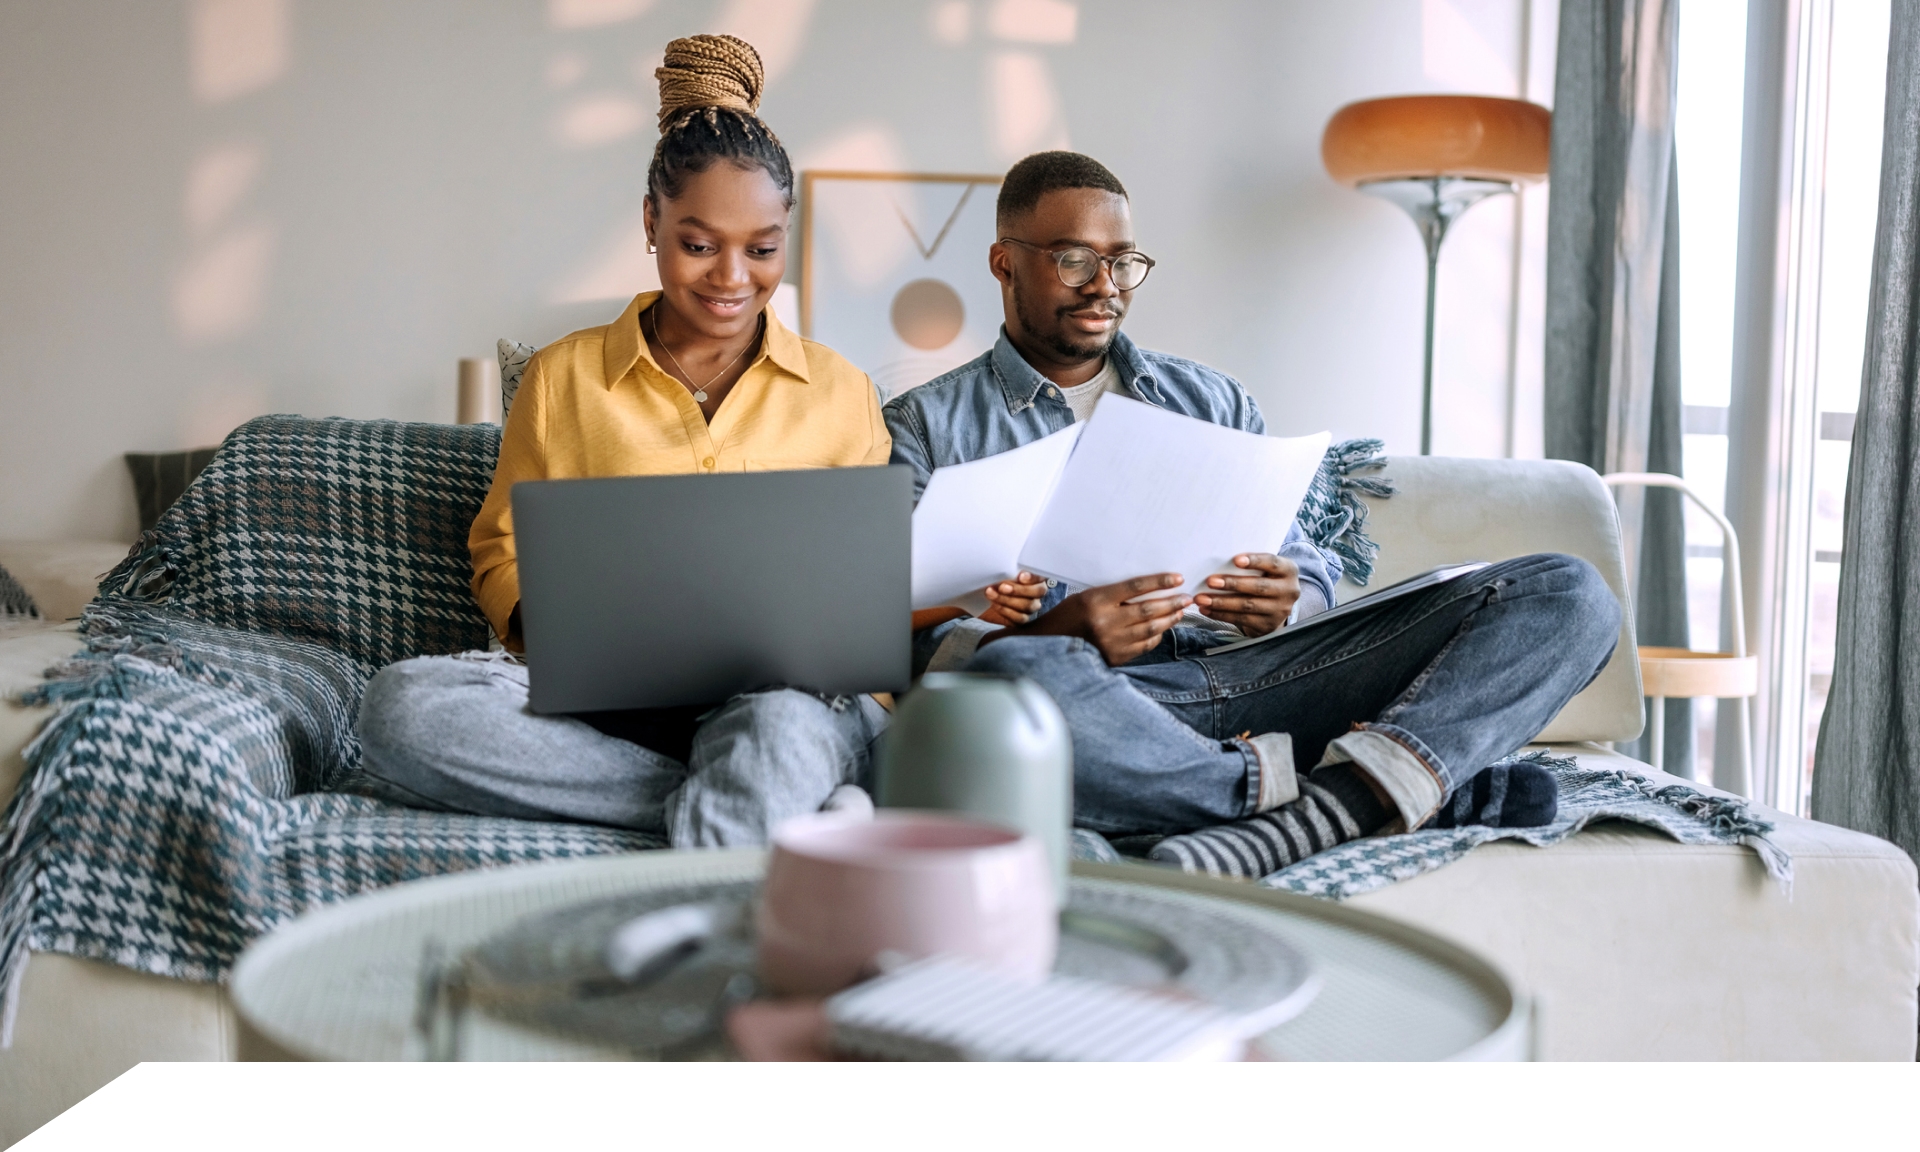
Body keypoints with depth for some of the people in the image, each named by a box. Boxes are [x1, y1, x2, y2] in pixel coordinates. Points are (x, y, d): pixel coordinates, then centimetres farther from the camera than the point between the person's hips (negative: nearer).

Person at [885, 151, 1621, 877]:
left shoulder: (1213, 402, 25)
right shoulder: (923, 427, 13)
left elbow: (1311, 579, 20)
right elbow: (899, 640, 0)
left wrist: (1276, 607, -6)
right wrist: (1053, 635, -20)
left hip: (1252, 677, 4)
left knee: (1567, 593, -11)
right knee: (1010, 677, -42)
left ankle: (1339, 797, -37)